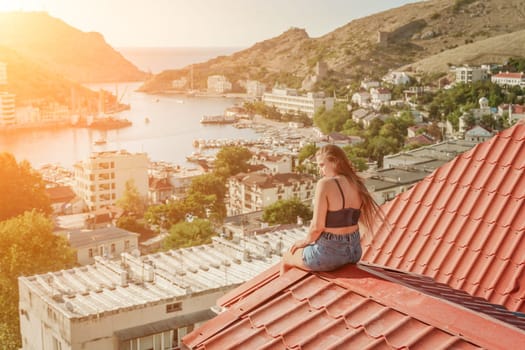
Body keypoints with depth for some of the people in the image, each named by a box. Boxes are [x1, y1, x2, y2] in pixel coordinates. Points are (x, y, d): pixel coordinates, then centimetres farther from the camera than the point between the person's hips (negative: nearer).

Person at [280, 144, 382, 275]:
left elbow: (317, 226, -20)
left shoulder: (325, 184, -20)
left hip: (329, 252, -7)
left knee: (286, 259, 25)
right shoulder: (357, 184, 0)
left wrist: (306, 241, -2)